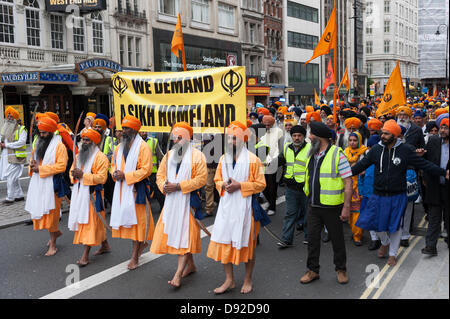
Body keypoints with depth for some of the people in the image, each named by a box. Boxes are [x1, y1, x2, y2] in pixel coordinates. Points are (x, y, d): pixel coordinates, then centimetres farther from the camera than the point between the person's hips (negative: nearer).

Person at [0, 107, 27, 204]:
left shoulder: (21, 129, -5)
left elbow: (21, 142, -17)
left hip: (15, 158, -7)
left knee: (11, 178, -8)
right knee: (14, 178, 12)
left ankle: (10, 198, -1)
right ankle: (20, 195, 22)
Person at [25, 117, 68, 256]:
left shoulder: (59, 146, -10)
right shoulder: (39, 143, 15)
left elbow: (61, 166, -18)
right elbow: (34, 158, 25)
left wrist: (41, 169, -19)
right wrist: (32, 164, 0)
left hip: (51, 184, -7)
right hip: (38, 184, 7)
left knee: (50, 212, -3)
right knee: (39, 210, 10)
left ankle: (53, 245, 6)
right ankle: (56, 231, 32)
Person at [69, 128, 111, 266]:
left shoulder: (100, 157, -12)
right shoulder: (79, 155, 15)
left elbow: (101, 178, -20)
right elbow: (72, 169, 19)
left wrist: (82, 175, -22)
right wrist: (74, 174, -5)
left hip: (92, 194, -8)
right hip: (79, 192, 8)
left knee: (90, 222, -7)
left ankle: (86, 255, -5)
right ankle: (104, 245, 30)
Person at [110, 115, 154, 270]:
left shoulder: (143, 147, -10)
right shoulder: (120, 147, 13)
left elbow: (146, 170, -16)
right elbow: (113, 164, 22)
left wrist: (125, 176, -18)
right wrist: (115, 173, -1)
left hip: (136, 189, -7)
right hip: (121, 189, 7)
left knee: (136, 220, -3)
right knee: (124, 217, 11)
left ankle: (134, 257, 4)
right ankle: (141, 243, 33)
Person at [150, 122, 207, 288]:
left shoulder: (197, 156, -6)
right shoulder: (169, 155, 13)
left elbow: (201, 179, -14)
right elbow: (160, 174, 15)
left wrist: (178, 186, -18)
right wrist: (164, 186, -7)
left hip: (188, 200, -6)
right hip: (171, 200, 7)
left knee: (185, 233, -8)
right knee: (172, 231, 9)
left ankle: (178, 274, -10)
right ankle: (190, 265, 25)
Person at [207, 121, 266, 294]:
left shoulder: (252, 160, -8)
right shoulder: (223, 159, 8)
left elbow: (260, 184, -8)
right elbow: (217, 179, 17)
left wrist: (240, 185, -18)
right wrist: (223, 185, -5)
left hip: (244, 206, -4)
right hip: (226, 206, 5)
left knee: (247, 242, 7)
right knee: (224, 241, 5)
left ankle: (248, 280, 24)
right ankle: (229, 280, 19)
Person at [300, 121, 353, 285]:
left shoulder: (337, 154, -12)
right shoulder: (312, 155, 9)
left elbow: (348, 182, -13)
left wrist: (346, 207, -16)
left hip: (332, 207, -6)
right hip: (313, 207, 6)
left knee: (337, 239, 9)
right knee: (312, 239, 10)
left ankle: (341, 269, 27)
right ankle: (313, 270, 24)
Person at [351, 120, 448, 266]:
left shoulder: (406, 150, -10)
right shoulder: (376, 149, -4)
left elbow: (424, 164, -6)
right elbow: (362, 164, 3)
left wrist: (443, 172, -11)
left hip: (398, 196, -2)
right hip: (378, 195, 2)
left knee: (395, 226, 10)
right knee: (376, 222, 9)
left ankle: (392, 254, 30)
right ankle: (385, 242, 41)